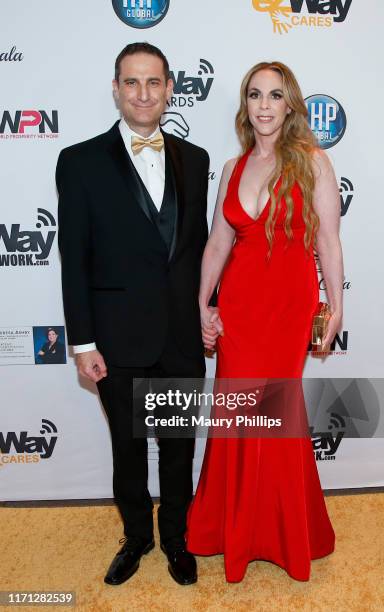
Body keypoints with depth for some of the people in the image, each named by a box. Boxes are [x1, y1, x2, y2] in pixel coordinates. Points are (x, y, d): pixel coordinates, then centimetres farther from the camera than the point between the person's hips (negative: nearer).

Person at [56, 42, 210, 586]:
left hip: (184, 336, 3)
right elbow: (74, 259, -7)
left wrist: (207, 311, 5)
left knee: (179, 445, 17)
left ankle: (175, 538, 42)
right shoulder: (81, 161, -5)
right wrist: (83, 342, -8)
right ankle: (136, 537, 42)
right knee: (128, 448, 16)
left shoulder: (194, 160, 5)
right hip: (120, 338, -2)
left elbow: (199, 244, 9)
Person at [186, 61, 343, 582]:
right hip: (237, 300, 3)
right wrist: (201, 305, 4)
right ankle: (236, 526, 32)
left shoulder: (312, 162, -2)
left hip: (289, 302, -3)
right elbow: (218, 242, 9)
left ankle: (284, 532, 32)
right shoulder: (233, 168, 9)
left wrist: (335, 308, -3)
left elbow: (328, 241, -3)